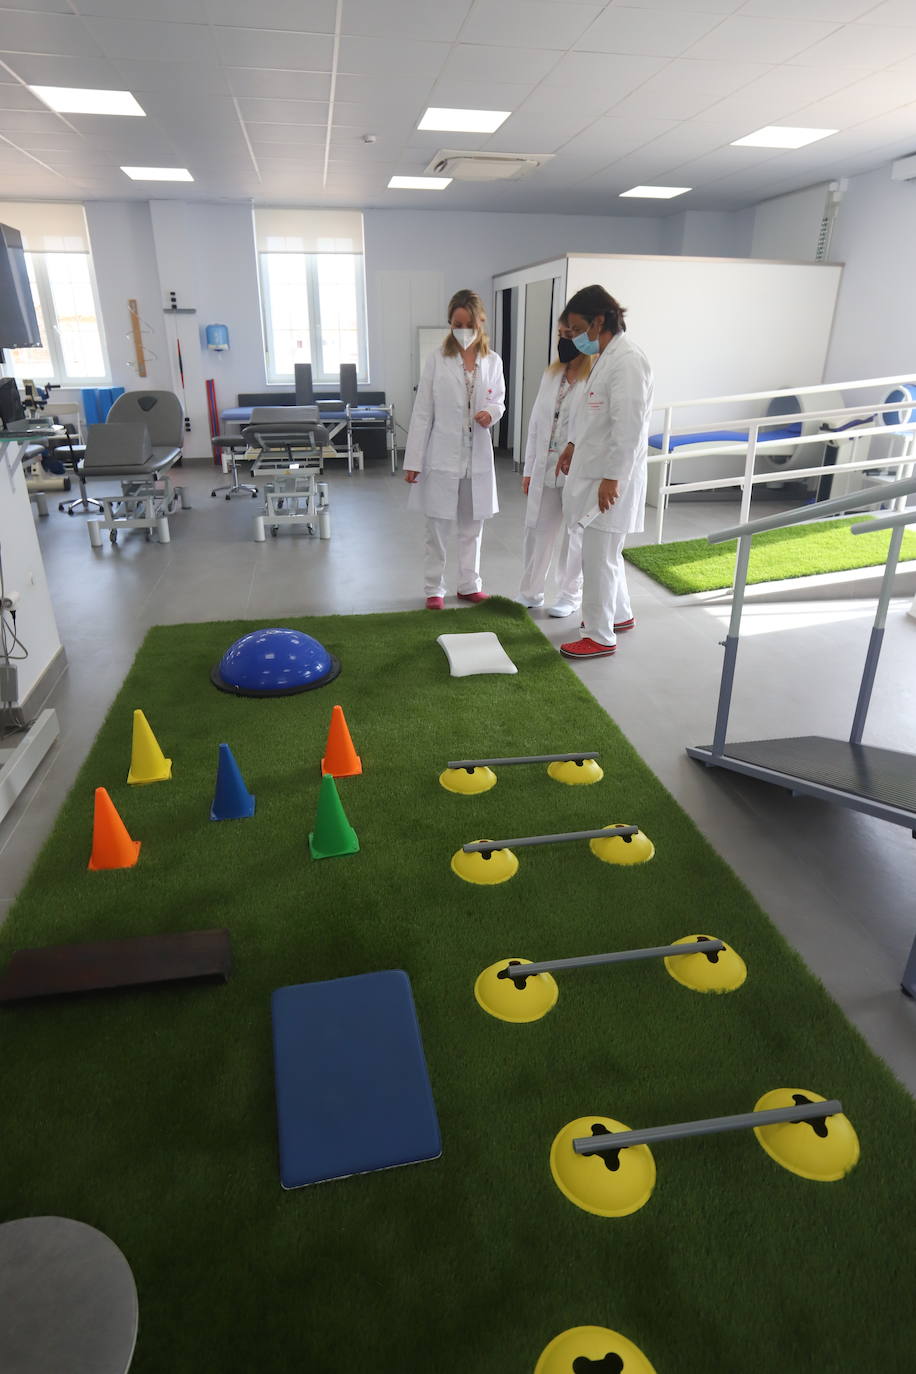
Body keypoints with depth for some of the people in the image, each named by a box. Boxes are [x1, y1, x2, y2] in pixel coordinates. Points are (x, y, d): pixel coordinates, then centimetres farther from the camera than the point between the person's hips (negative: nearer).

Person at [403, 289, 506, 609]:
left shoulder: (493, 361, 3)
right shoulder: (437, 359, -4)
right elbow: (422, 412, -4)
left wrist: (492, 413, -11)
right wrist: (413, 460, -7)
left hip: (478, 456, 3)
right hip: (442, 455, -3)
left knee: (472, 526, 12)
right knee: (438, 528, 4)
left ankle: (469, 585, 26)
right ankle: (434, 589, 17)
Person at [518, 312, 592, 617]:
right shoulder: (551, 375, 9)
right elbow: (535, 424, 11)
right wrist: (529, 469, 10)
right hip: (545, 469, 6)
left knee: (574, 536, 8)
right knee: (537, 532, 12)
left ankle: (570, 596, 24)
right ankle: (530, 592, 27)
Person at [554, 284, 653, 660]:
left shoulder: (627, 361, -18)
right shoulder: (605, 357, 12)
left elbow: (629, 426, -22)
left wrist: (612, 478, -22)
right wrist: (573, 445, 27)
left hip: (611, 477, -10)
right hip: (594, 470, 10)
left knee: (598, 558, -2)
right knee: (607, 552, 19)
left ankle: (601, 636, 9)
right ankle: (619, 614, 36)